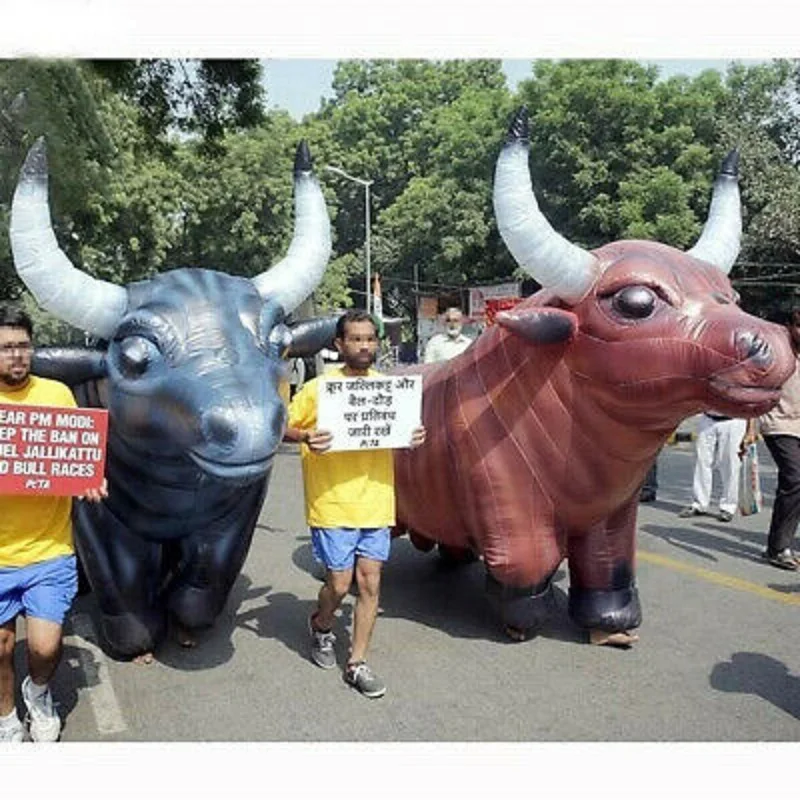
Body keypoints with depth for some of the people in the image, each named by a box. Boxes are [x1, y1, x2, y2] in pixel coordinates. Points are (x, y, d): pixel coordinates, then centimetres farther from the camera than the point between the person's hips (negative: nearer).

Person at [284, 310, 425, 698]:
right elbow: (285, 427, -2)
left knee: (370, 583, 7)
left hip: (376, 502, 4)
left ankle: (357, 663, 23)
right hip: (332, 503, -3)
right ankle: (321, 625, 38)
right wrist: (306, 438, -22)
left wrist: (414, 436, -3)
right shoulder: (317, 388, -7)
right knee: (339, 584, 4)